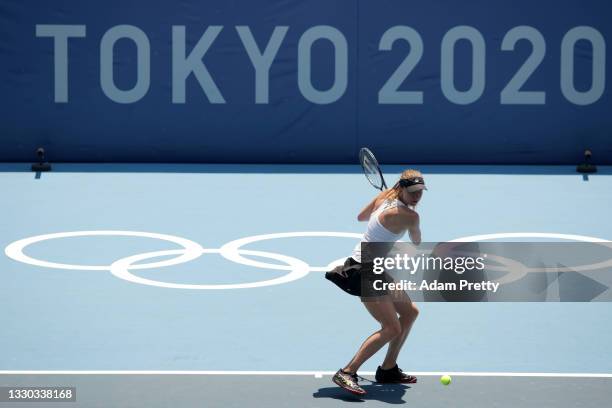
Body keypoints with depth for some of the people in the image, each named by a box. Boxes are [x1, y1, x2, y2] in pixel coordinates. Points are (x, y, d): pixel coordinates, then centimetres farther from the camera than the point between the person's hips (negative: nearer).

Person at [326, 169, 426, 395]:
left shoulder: (385, 196, 3)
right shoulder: (410, 216, -20)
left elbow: (361, 216, 19)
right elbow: (417, 243, 2)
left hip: (377, 269, 10)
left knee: (410, 312, 18)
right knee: (391, 328, -17)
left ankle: (388, 369, 24)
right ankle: (346, 373, -18)